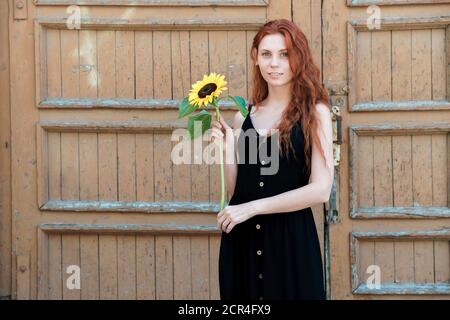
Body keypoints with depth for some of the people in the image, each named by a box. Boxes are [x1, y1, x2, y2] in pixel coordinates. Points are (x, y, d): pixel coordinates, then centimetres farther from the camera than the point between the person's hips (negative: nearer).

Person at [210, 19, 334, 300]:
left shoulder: (314, 112, -5)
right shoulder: (244, 116, 6)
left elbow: (321, 190, -13)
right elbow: (235, 191, 8)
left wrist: (252, 207, -13)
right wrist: (227, 151, -8)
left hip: (291, 239, -3)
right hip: (242, 240, 4)